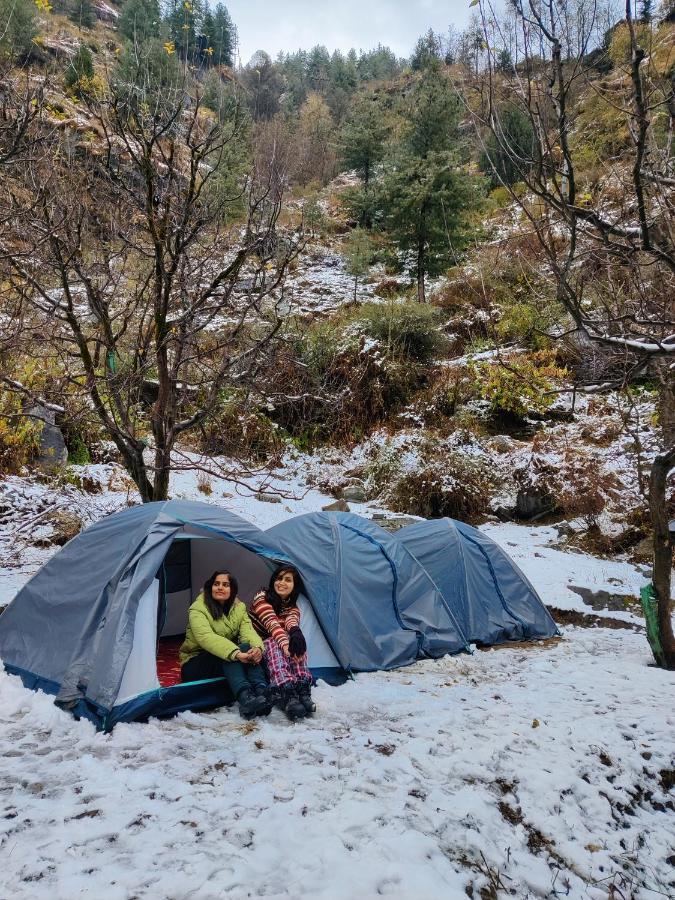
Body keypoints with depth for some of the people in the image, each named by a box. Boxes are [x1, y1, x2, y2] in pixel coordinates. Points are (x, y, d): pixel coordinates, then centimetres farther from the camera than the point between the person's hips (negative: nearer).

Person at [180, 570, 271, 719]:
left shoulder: (239, 608, 4)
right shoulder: (198, 609, -13)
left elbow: (248, 631, -13)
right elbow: (205, 637, -32)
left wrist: (257, 647, -39)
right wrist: (235, 653, -47)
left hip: (228, 667, 4)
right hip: (195, 664, -4)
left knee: (247, 648, -29)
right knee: (232, 653, -36)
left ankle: (262, 692, -50)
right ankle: (245, 697, -57)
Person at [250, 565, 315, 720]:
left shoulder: (293, 608, 3)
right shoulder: (262, 598, -10)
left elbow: (292, 622, -23)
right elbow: (272, 623, -28)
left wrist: (295, 633, -50)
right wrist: (284, 644, -47)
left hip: (277, 650, 4)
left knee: (296, 641, -29)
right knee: (274, 644, -37)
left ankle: (303, 689, -45)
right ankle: (287, 694, -57)